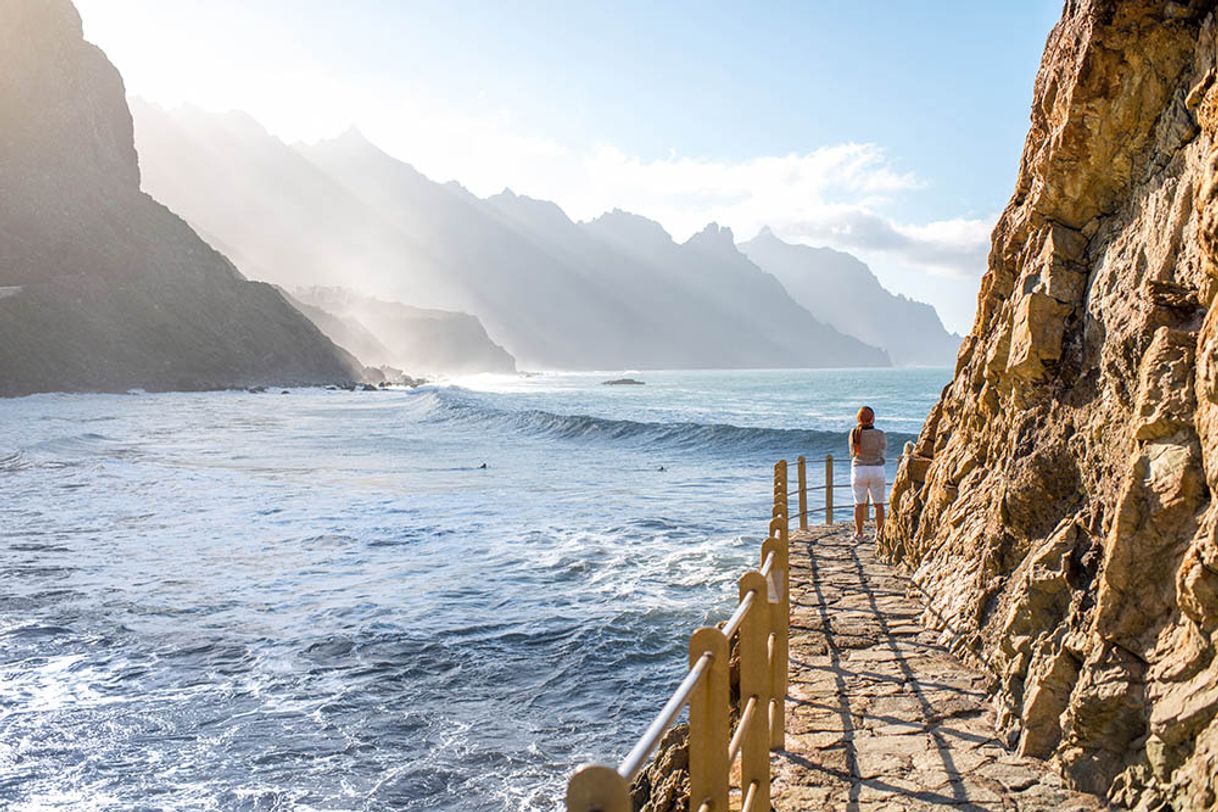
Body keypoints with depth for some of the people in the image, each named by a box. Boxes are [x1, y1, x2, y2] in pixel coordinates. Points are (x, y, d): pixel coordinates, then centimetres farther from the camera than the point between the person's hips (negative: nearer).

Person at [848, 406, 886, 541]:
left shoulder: (854, 433, -7)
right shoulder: (879, 434, -11)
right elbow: (884, 448, 7)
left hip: (859, 469, 0)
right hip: (877, 470, 0)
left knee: (859, 503, 7)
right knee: (878, 503, 11)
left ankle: (859, 533, 8)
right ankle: (879, 532, 14)